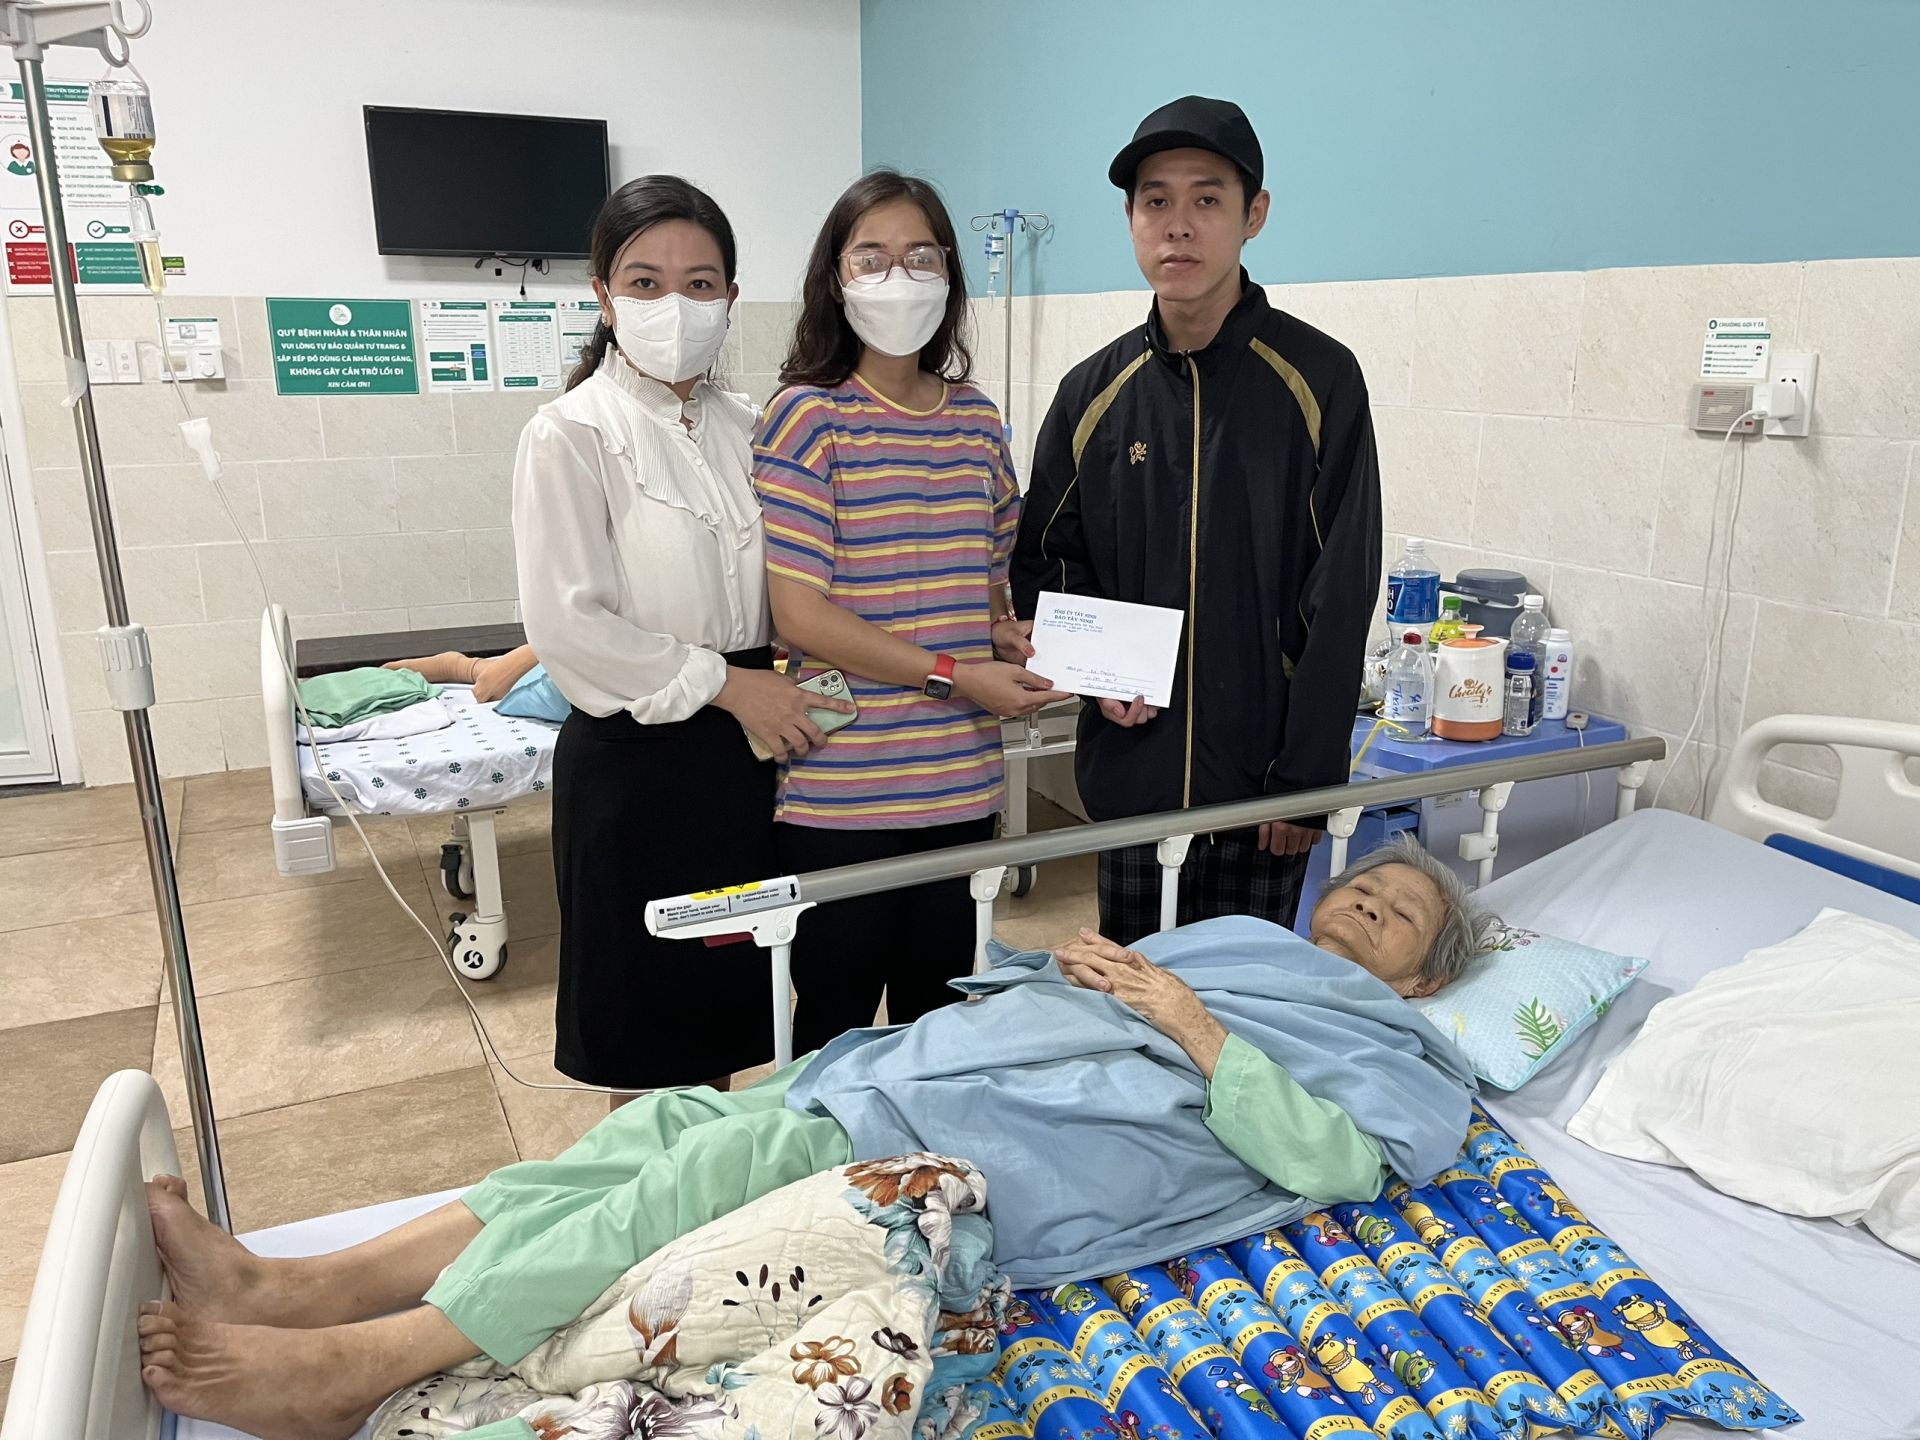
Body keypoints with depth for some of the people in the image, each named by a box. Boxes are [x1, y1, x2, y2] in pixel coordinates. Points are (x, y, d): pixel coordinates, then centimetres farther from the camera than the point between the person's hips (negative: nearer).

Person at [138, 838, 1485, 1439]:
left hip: (1013, 1160, -6)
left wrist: (1189, 1022, -9)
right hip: (911, 1075, 7)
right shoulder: (1246, 941, 32)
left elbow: (1323, 1159, -9)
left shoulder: (1400, 1056, 13)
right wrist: (1073, 962, 9)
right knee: (675, 1123, -12)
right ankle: (290, 1286, -13)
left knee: (731, 1168, -25)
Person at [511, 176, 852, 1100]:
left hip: (743, 750, 6)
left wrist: (785, 690, -4)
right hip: (636, 756, -5)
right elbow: (566, 624, -17)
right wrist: (722, 682, -16)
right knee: (647, 1034, 10)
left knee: (724, 1012, 19)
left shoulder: (742, 429, 7)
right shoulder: (572, 435, -11)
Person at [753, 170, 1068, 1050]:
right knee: (837, 1016, 12)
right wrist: (952, 677, -17)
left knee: (938, 1010, 18)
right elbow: (798, 615, -14)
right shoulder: (808, 416, -8)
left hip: (959, 780, 5)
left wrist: (1043, 657, -3)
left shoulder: (977, 422, 8)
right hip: (840, 788, -5)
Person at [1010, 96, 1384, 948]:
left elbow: (1339, 600, -7)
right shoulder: (1095, 392, 5)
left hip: (1261, 777, -3)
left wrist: (1306, 779, -10)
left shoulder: (1319, 379, -5)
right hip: (1129, 775, 3)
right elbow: (1044, 562, 13)